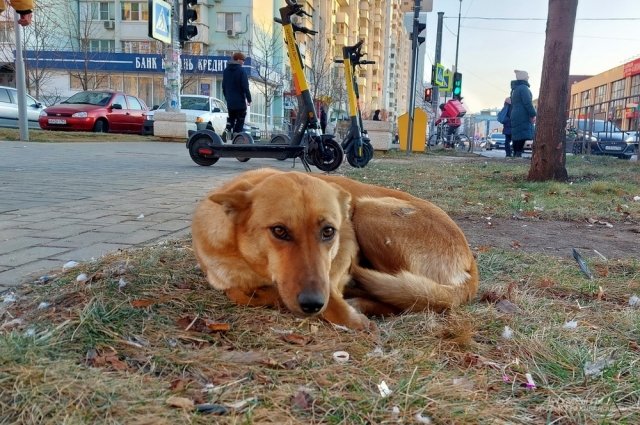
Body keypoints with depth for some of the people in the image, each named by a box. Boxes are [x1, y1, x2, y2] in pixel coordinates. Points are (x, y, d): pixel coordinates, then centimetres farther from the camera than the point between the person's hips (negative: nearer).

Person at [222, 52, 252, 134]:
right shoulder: (241, 71, -12)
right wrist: (249, 99, -8)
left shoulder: (226, 71, 11)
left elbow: (224, 86, 18)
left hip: (230, 102, 6)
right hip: (240, 102, -6)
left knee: (231, 119, 20)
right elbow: (245, 87, -15)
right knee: (240, 121, 1)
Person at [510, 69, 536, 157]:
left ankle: (515, 156, 9)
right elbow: (527, 103, -17)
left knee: (517, 139, 9)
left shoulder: (514, 89, 21)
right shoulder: (523, 88, -9)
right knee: (522, 138, -15)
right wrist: (533, 114, -14)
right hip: (523, 117, -10)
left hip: (515, 116, 10)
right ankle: (518, 156, -21)